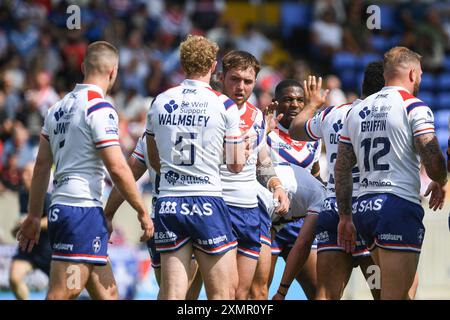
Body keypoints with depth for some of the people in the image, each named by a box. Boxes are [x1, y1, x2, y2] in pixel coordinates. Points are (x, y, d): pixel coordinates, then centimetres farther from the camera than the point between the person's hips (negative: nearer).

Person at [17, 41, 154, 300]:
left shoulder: (58, 108, 15)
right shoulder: (100, 108, -9)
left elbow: (42, 165, 17)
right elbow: (117, 167, -14)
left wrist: (34, 216, 22)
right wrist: (143, 212, -7)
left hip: (59, 209, 9)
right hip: (84, 211, -9)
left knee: (106, 293, 12)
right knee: (62, 295, -11)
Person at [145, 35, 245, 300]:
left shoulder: (159, 102, 8)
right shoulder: (224, 105, -3)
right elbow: (236, 164, 3)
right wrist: (242, 141, 22)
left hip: (167, 207, 4)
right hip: (207, 203, -4)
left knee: (171, 295, 1)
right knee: (222, 296, 2)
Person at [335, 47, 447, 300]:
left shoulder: (357, 110, 17)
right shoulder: (414, 107, -3)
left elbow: (342, 168, 16)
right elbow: (433, 159, -12)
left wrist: (345, 217, 19)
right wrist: (440, 183, 9)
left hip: (364, 207, 7)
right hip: (400, 204, -7)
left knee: (402, 291, 20)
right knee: (394, 296, -9)